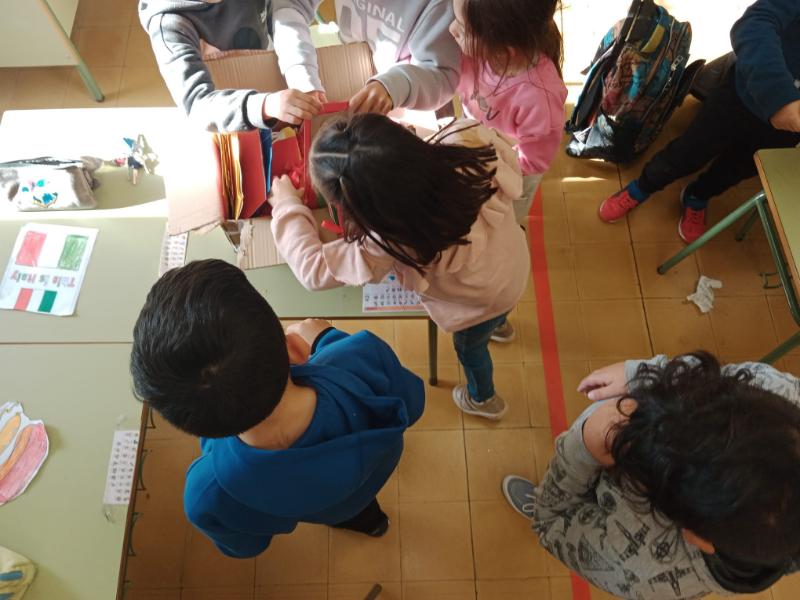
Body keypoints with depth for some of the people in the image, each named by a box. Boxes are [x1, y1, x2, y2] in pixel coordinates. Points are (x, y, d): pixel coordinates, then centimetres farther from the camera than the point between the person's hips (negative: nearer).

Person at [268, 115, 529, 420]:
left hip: (480, 303, -5)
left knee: (470, 347, 31)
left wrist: (286, 204, -17)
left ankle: (483, 399, 63)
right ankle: (499, 324, 77)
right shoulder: (465, 140, -34)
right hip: (512, 260, 5)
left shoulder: (394, 240, -45)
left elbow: (314, 269, -32)